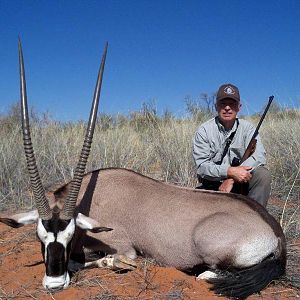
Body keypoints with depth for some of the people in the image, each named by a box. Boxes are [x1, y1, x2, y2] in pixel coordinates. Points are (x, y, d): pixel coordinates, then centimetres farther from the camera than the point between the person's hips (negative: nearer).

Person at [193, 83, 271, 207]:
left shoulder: (247, 127, 0)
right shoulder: (204, 130, -5)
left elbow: (259, 156, -15)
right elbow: (202, 166, -14)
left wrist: (231, 180, -27)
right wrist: (230, 171, -32)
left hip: (240, 185, 1)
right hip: (213, 186, -1)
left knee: (263, 175, -25)